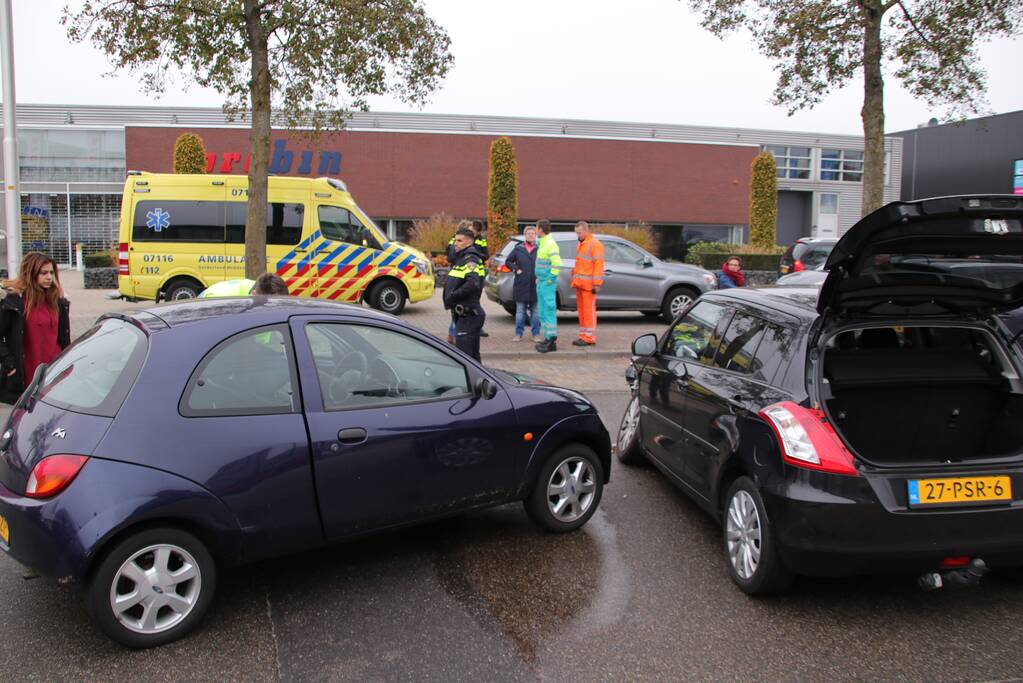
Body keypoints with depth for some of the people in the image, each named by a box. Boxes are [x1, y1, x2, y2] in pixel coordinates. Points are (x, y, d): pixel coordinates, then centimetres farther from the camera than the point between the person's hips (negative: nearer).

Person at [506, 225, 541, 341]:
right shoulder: (518, 249, 4)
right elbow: (508, 261, 10)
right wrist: (515, 269, -2)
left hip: (536, 284, 0)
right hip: (521, 285, 1)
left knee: (535, 311, 7)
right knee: (520, 311, 7)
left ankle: (536, 334, 14)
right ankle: (518, 334, 14)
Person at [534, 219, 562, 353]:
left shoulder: (550, 244, -16)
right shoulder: (541, 243, 14)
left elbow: (557, 263, -24)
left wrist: (550, 279, -20)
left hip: (548, 283, -10)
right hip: (541, 282, 10)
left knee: (549, 310, -8)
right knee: (542, 311, 13)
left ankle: (551, 339, -6)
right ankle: (548, 339, 19)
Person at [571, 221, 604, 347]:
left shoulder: (595, 244, -8)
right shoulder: (581, 244, 21)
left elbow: (598, 265, -15)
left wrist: (597, 284, -20)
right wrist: (575, 280, 17)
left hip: (588, 284, -9)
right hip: (579, 283, 9)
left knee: (589, 310, -8)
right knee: (581, 310, 9)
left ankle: (589, 338, -6)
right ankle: (583, 336, 14)